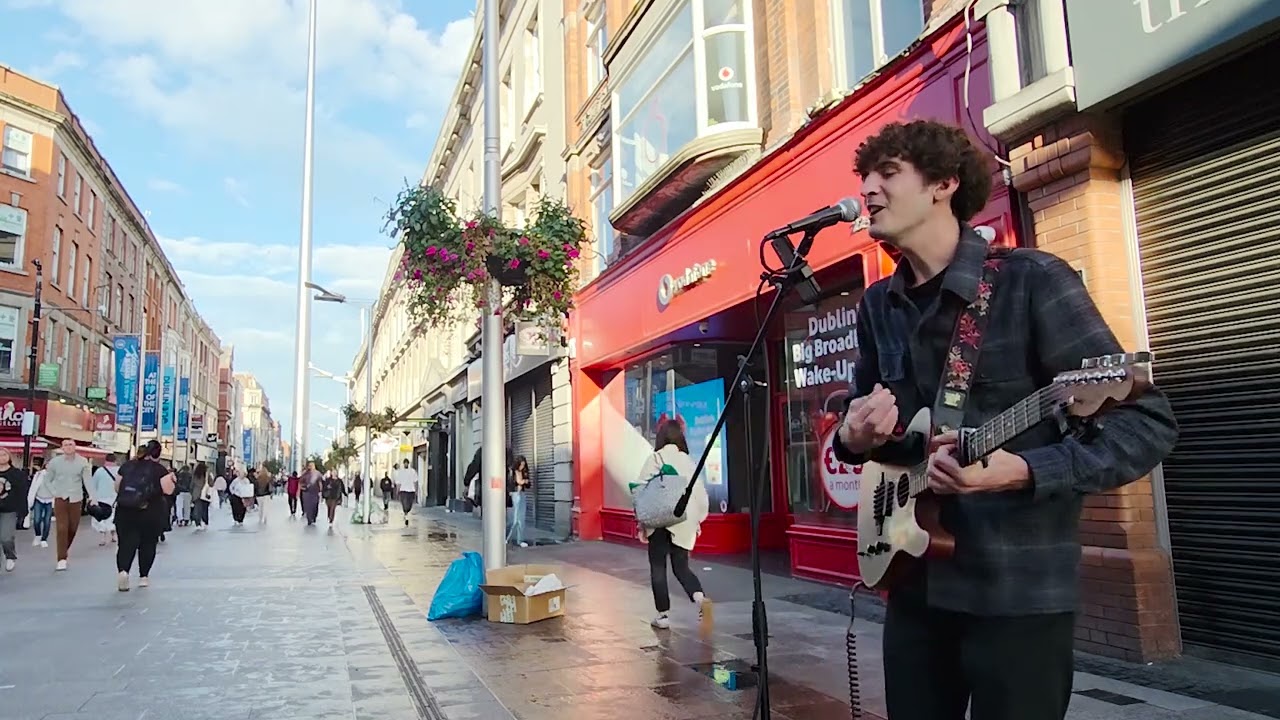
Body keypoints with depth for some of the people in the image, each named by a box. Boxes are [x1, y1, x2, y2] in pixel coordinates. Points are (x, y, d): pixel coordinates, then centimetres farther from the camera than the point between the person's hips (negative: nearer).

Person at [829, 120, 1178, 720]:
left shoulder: (1032, 281, -12)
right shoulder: (877, 306, 6)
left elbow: (1148, 423, -13)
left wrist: (1022, 471, -28)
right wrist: (852, 438, -6)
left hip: (1019, 588, -5)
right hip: (913, 580, 6)